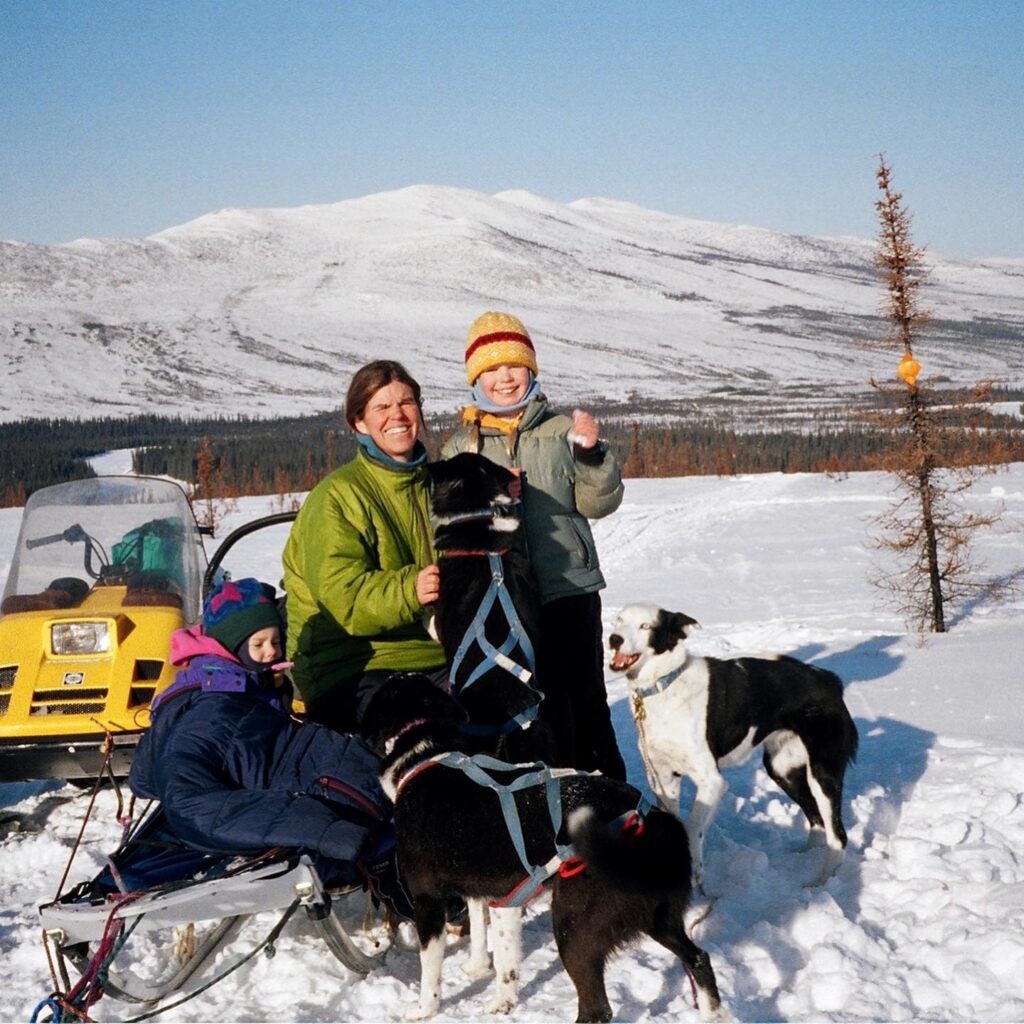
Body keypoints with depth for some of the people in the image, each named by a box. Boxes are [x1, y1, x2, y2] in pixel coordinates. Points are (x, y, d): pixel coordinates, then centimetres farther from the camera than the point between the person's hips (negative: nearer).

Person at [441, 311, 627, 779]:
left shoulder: (561, 431, 6)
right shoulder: (460, 448, 8)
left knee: (584, 696, 5)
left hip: (569, 588, 0)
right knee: (529, 704, 5)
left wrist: (591, 454, -14)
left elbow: (598, 503, 3)